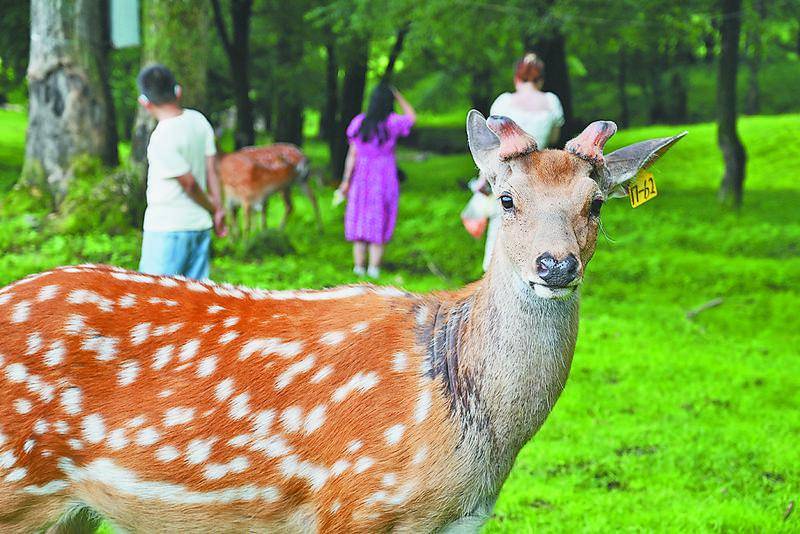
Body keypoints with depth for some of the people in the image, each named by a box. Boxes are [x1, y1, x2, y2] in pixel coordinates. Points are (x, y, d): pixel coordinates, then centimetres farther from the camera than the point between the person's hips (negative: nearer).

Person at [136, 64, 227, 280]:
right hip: (201, 226, 7)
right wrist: (219, 210, 11)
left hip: (167, 230, -7)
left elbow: (189, 183, -12)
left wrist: (212, 210, 4)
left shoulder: (162, 138, -19)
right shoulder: (199, 120, 2)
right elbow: (210, 170, 5)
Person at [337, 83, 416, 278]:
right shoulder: (392, 123, -12)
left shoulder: (359, 123, -8)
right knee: (379, 222, 7)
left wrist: (346, 180, 0)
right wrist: (398, 96, 9)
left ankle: (359, 265, 12)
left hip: (361, 176, 1)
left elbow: (352, 154, -6)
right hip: (385, 178, -1)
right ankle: (374, 267, 6)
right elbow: (412, 117, 9)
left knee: (359, 220, 11)